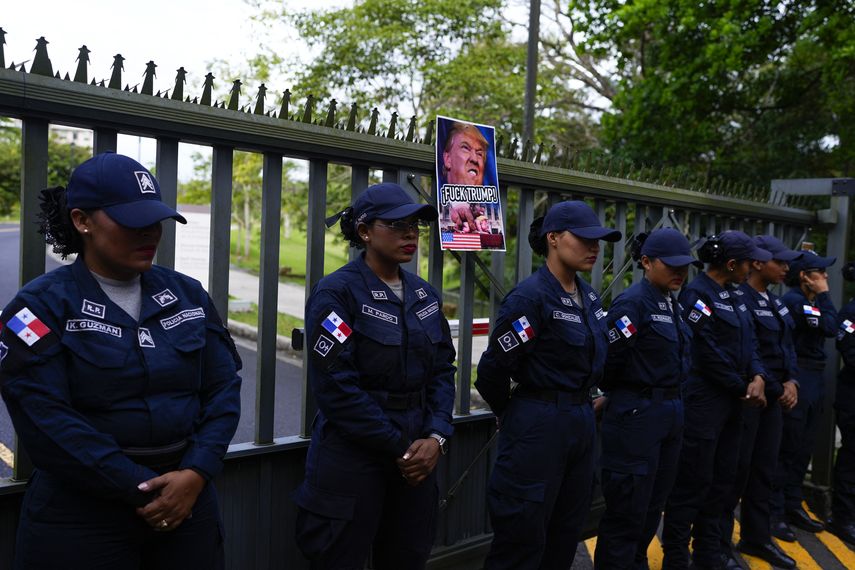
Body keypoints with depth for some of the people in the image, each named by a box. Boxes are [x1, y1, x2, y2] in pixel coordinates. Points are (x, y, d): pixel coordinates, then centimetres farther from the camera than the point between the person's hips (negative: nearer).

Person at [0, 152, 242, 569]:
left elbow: (224, 389, 1)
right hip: (81, 517, -3)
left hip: (187, 502, 4)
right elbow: (45, 419, -16)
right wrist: (142, 489, -17)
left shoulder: (188, 295, 4)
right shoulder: (43, 305, -7)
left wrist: (195, 474, -12)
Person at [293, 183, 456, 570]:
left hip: (417, 454, 6)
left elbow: (442, 370, 7)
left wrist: (436, 437, -8)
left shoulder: (424, 295, 7)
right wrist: (398, 448, -14)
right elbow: (336, 386, -18)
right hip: (351, 457, -6)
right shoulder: (336, 293, -13)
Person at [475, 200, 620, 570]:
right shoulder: (530, 297, -17)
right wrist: (512, 415, 0)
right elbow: (493, 369, -15)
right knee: (523, 538, 3)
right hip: (538, 424, -8)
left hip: (582, 420, 8)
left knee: (567, 533, 19)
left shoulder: (589, 296, 8)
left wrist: (579, 407, 17)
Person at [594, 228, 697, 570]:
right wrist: (616, 397, 0)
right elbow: (609, 357, -16)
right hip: (637, 414, -8)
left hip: (671, 412, 8)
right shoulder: (633, 302, -16)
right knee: (628, 509, 2)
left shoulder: (673, 304, 11)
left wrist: (672, 404, 11)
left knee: (654, 504, 18)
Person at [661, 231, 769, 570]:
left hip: (730, 401, 9)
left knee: (721, 481, 15)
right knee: (693, 484, -1)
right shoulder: (697, 294, -15)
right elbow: (708, 354, -18)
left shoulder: (733, 295, 13)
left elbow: (748, 341, 10)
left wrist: (758, 377, -9)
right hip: (703, 401, -9)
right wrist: (744, 389, -9)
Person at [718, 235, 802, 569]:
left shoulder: (774, 300, 12)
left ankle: (756, 537, 29)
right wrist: (778, 390, -12)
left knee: (765, 468, 15)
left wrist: (791, 382, -2)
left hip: (773, 396, 8)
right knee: (736, 470, 0)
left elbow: (786, 344, 13)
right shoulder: (739, 300, -16)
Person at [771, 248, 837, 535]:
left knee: (802, 449, 15)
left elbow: (829, 329, 12)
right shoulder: (793, 300, -15)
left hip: (813, 380, 9)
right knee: (787, 449, -3)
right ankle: (774, 512, 7)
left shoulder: (810, 301, 15)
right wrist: (824, 295, -10)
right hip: (797, 380, -9)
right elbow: (830, 328, -19)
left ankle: (792, 506, 26)